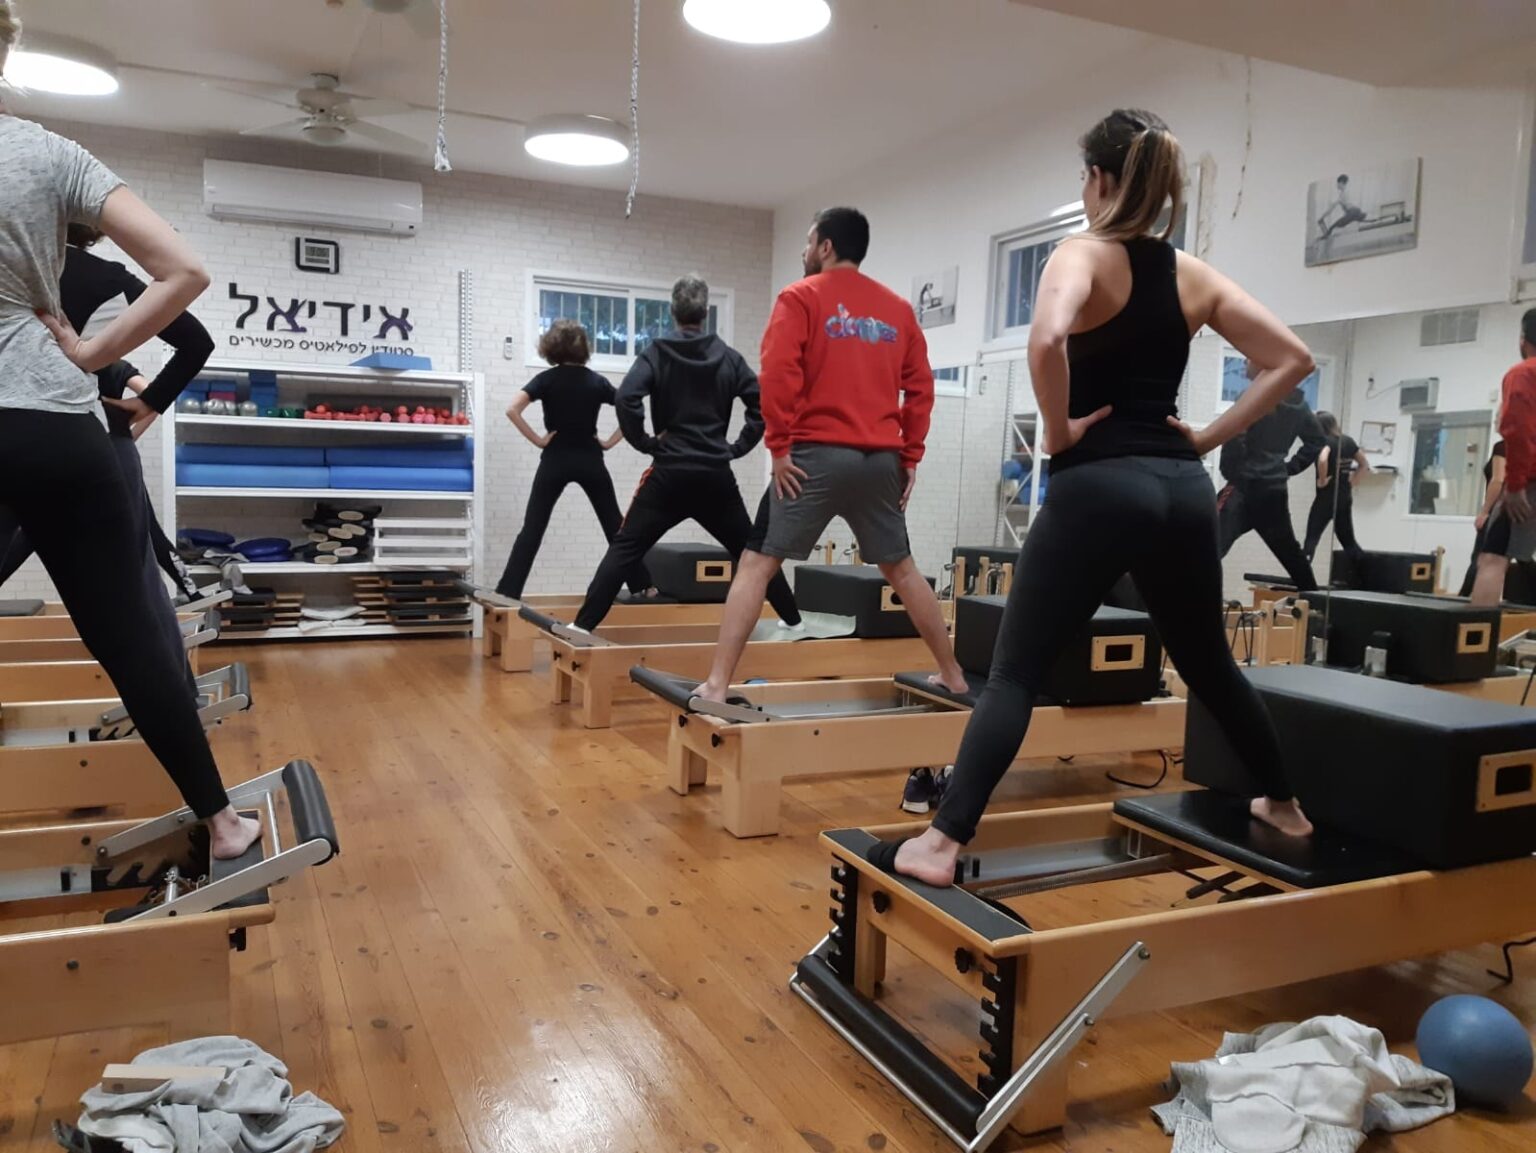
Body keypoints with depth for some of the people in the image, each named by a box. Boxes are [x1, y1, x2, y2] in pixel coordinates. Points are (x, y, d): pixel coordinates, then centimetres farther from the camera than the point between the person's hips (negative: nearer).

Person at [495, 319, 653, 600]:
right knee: (615, 525, 11)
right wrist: (609, 442, 2)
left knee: (532, 528, 2)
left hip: (556, 460, -2)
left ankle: (508, 591, -3)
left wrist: (537, 440, -8)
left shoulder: (547, 379, -3)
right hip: (590, 461, 2)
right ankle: (641, 585, 15)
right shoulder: (596, 381, 3)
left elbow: (513, 410, -16)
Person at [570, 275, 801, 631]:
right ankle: (792, 619, 21)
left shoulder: (657, 352, -1)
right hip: (717, 475, 2)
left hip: (669, 473, -2)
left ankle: (582, 626, -8)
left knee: (623, 550, 1)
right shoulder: (728, 357, 6)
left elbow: (627, 397, -16)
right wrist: (739, 447, 8)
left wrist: (644, 442, -4)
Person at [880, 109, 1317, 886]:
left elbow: (1047, 340, -27)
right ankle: (1282, 805, 40)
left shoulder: (1084, 255, -4)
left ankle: (942, 843, -10)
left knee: (1014, 673, -5)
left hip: (1098, 486, -6)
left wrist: (1060, 430, -13)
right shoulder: (1194, 276, 13)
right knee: (1209, 664, 24)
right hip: (1182, 488, 6)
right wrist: (1208, 437, 10)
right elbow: (1292, 359, 13)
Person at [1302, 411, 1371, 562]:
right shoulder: (1348, 441, 10)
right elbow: (1364, 465, 18)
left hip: (1326, 497, -7)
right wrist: (1352, 482, 12)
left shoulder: (1325, 441, -11)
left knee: (1311, 538, -5)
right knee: (1348, 540, 16)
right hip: (1345, 498, 7)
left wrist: (1322, 480, -19)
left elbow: (1322, 459, -33)